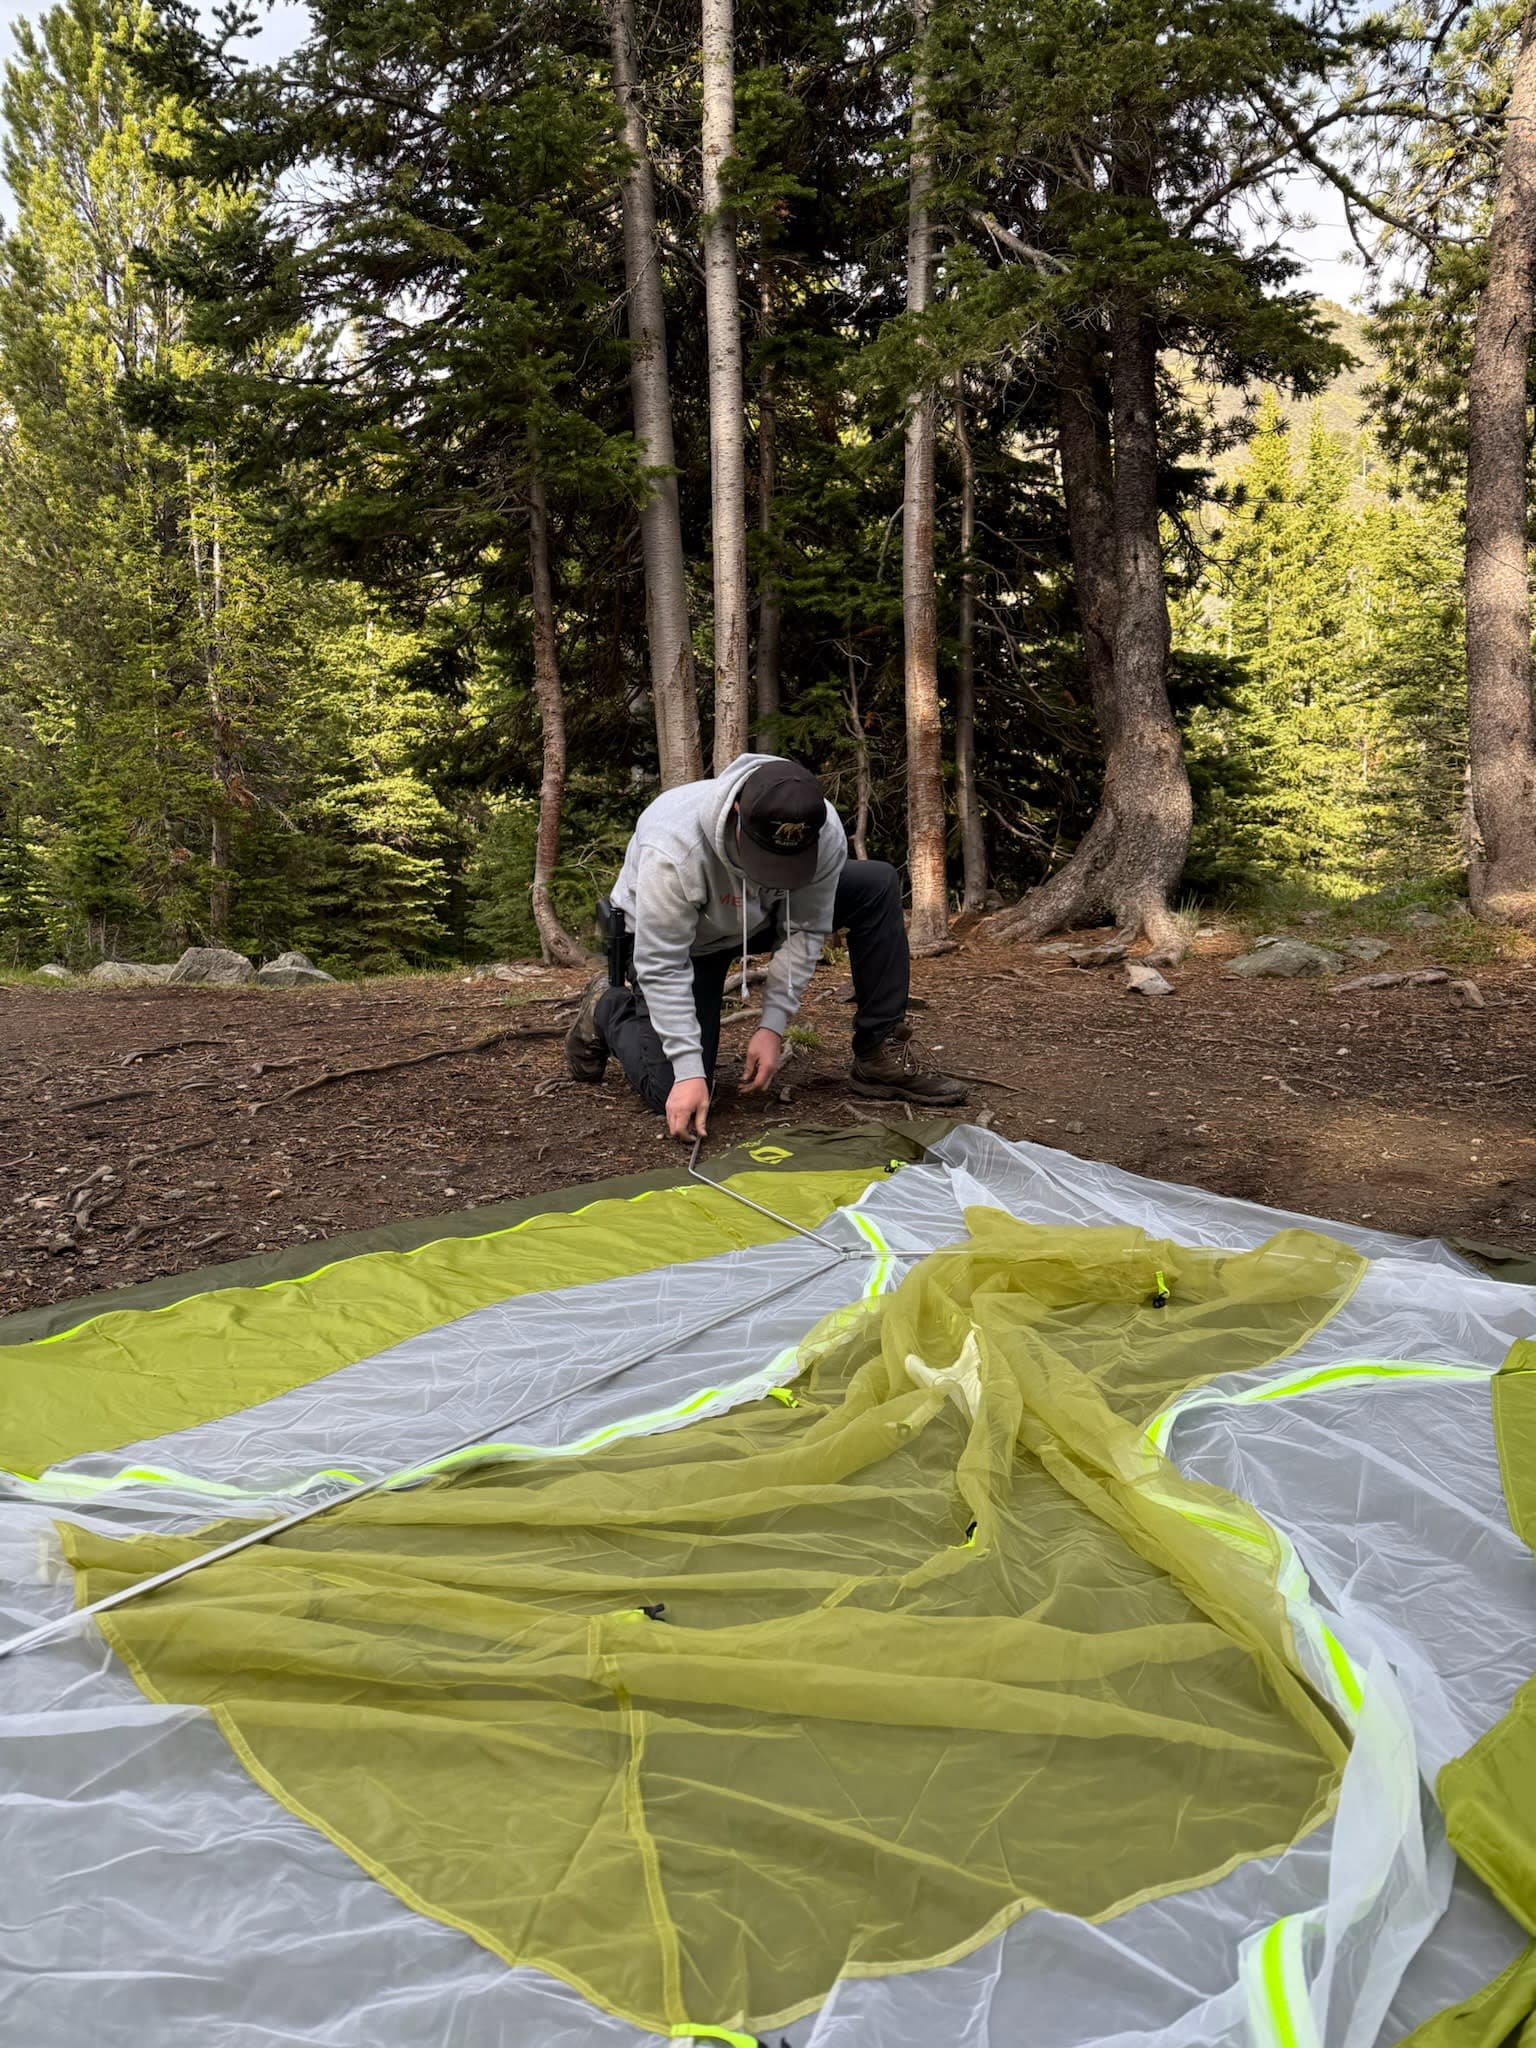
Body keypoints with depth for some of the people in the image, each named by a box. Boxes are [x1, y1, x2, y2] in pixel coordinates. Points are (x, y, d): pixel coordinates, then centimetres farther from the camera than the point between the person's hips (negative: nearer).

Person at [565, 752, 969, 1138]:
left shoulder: (826, 833, -29)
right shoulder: (673, 845, -41)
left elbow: (804, 932, -17)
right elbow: (662, 966, -35)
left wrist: (773, 1024, -23)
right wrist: (688, 1071, -37)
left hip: (761, 918, 5)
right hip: (668, 933, -4)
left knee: (878, 884, -15)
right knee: (675, 1096, -16)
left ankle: (881, 1058, -9)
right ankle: (608, 1007, 15)